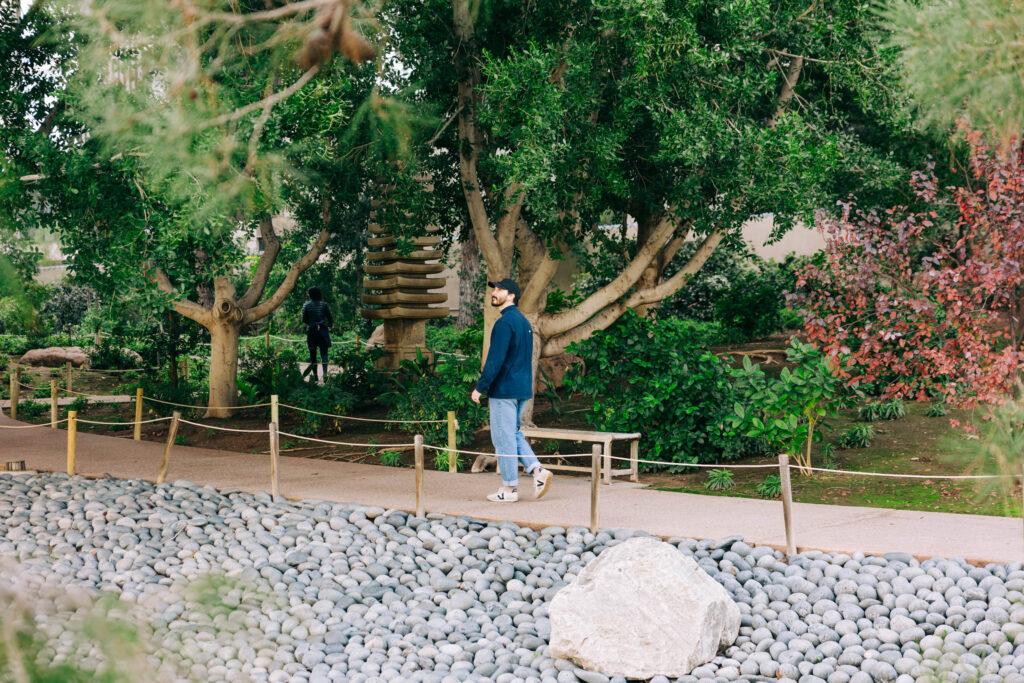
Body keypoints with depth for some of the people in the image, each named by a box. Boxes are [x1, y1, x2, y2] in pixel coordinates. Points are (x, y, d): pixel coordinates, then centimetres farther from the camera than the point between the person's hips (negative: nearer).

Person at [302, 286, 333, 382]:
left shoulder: (306, 305, -2)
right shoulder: (324, 305, 2)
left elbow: (304, 320, 0)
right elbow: (330, 319, 5)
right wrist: (329, 327, 22)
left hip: (311, 331, -1)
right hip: (323, 330, 1)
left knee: (313, 354, 8)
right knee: (324, 353, -1)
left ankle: (315, 375, 7)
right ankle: (325, 374, -17)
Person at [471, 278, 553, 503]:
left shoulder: (505, 323, -15)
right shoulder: (524, 322, 14)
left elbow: (496, 360, -20)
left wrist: (480, 387, -15)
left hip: (504, 391, -9)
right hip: (523, 389, 9)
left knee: (503, 438, -2)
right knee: (514, 434, 17)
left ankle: (509, 489, 2)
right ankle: (538, 471, 4)